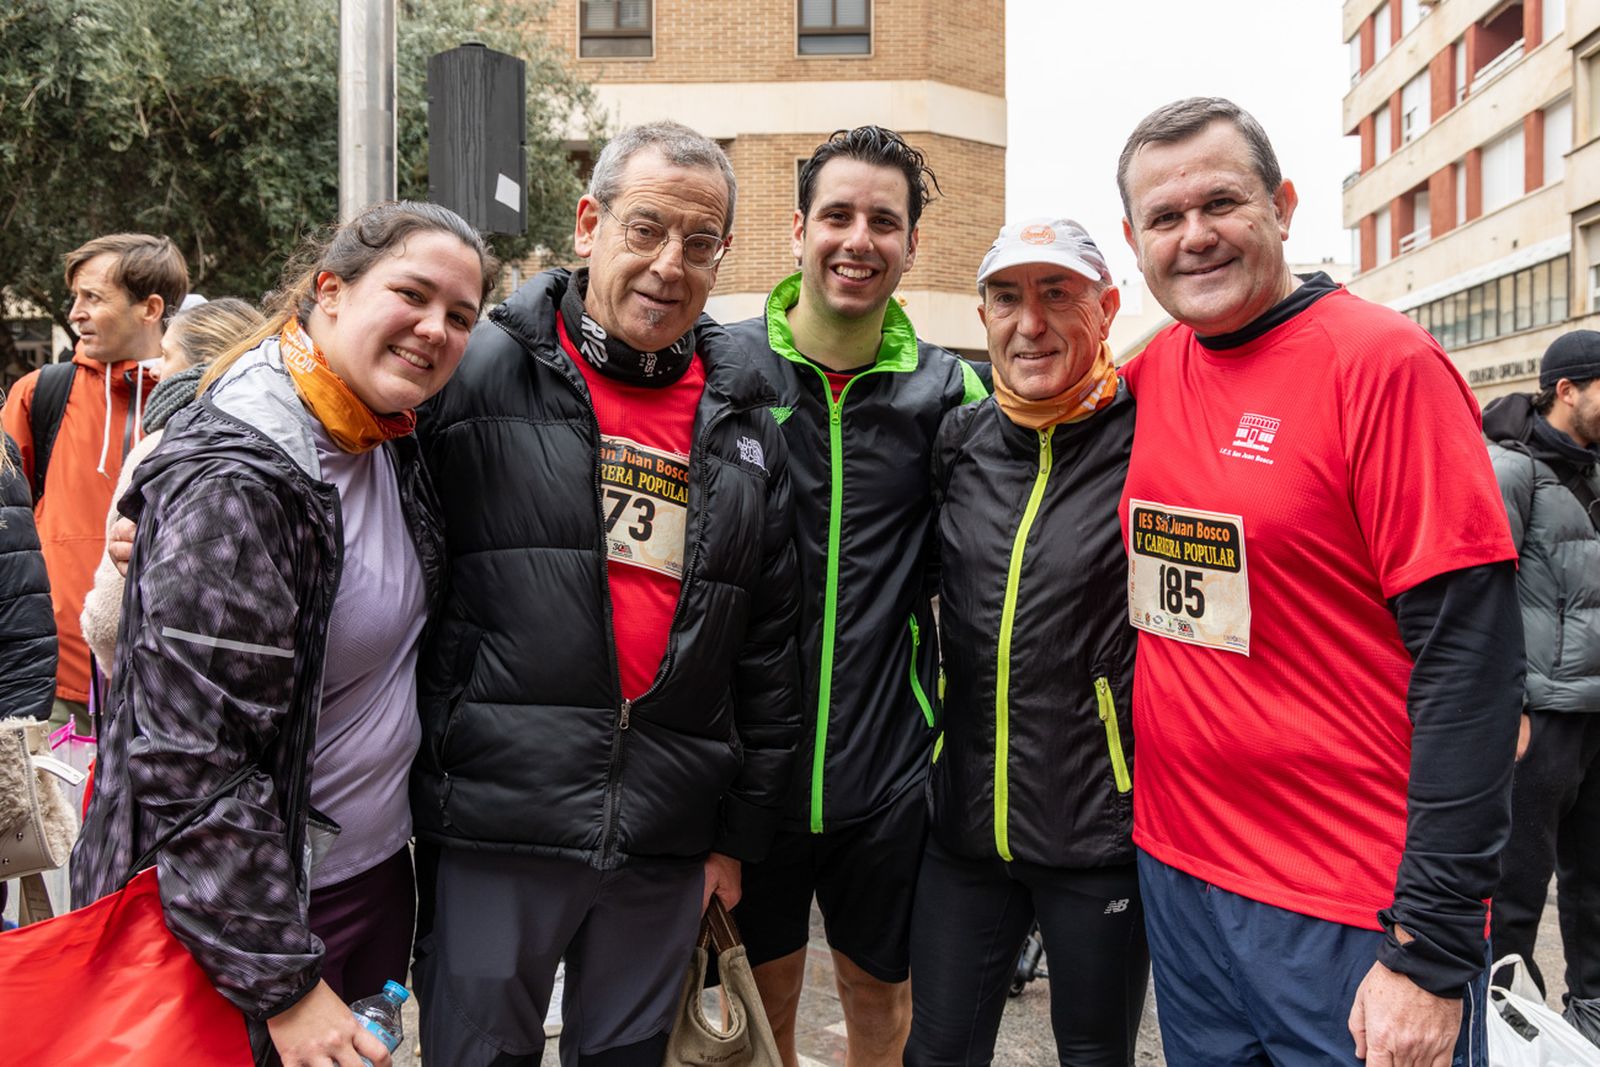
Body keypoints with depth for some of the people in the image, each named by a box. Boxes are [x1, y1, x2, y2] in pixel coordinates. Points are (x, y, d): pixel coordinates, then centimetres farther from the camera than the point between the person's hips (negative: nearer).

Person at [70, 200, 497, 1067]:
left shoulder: (388, 440, 1)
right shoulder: (236, 482, -24)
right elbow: (190, 760, -25)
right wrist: (282, 988, -21)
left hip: (377, 869, 7)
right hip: (251, 911, -7)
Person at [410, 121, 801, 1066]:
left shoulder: (747, 425, 7)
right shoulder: (479, 371, -4)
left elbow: (771, 643, 9)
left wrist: (742, 830, 9)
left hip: (669, 845, 4)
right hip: (496, 822, -3)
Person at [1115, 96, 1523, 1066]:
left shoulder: (1382, 360, -13)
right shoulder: (1153, 370, 4)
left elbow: (1470, 658, -17)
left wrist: (1433, 955, -18)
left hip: (1355, 917, -6)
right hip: (1176, 876, 6)